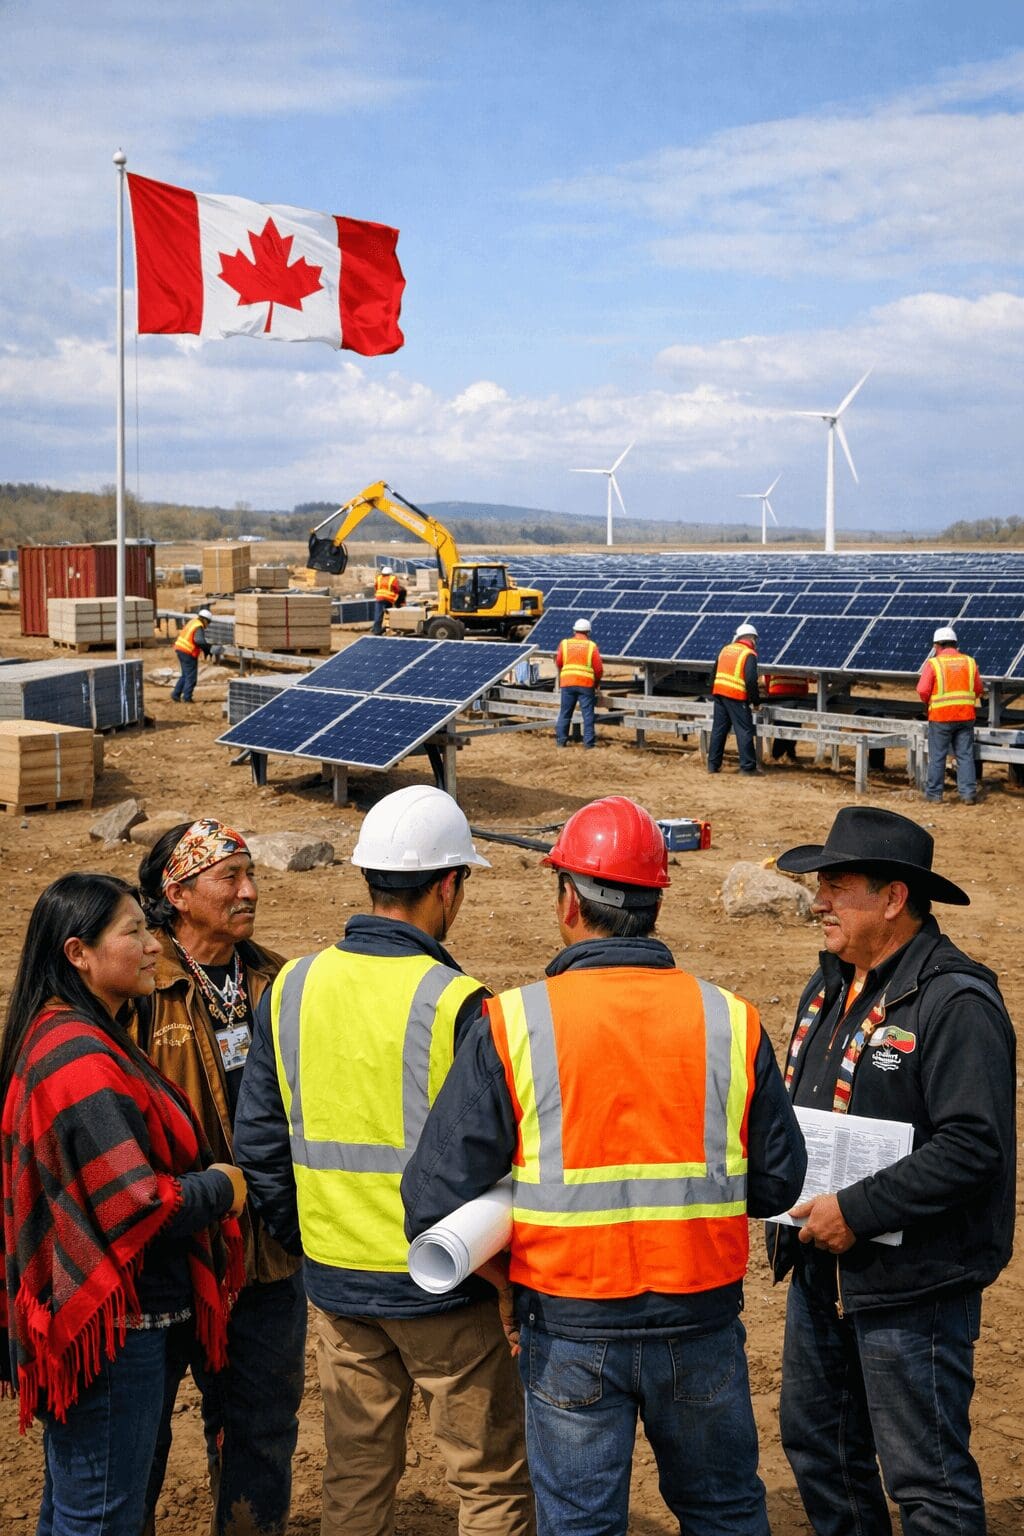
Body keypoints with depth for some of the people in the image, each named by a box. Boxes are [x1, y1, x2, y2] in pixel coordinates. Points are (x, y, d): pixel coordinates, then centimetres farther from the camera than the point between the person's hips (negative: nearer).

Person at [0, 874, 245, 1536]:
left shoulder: (60, 1035, 10)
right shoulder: (81, 1058, -23)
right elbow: (136, 1202, -27)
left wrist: (203, 1179, 7)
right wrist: (221, 1188, -10)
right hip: (110, 1330, -10)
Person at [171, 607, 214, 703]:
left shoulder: (193, 621, 12)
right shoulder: (199, 628, -17)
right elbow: (199, 640, -35)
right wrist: (207, 647, -22)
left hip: (180, 649, 9)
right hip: (188, 653, -9)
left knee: (185, 675, 20)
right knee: (191, 676, 2)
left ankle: (175, 695, 19)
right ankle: (186, 698, 5)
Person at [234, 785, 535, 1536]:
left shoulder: (292, 989, -2)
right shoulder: (454, 1004, -19)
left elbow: (260, 1141, 3)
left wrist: (309, 1243, 14)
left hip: (337, 1280, 5)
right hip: (444, 1286, -5)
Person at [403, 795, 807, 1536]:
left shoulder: (512, 1025, -12)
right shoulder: (731, 1021, -6)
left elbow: (436, 1195, -11)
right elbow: (777, 1183, 2)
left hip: (571, 1333, -2)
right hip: (700, 1322, 2)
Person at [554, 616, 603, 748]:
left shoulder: (564, 643, 2)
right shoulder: (591, 646, 0)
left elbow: (558, 663, 6)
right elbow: (599, 668, -1)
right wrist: (597, 683, 15)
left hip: (567, 683, 2)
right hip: (586, 684, -2)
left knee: (565, 713, 10)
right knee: (587, 714, 4)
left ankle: (561, 740, 12)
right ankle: (589, 741, 4)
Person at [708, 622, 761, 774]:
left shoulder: (725, 649, 14)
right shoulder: (749, 654, -6)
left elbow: (715, 672, 21)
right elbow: (751, 680, -15)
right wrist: (755, 701, -6)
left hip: (718, 693, 6)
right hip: (736, 697, -6)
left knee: (718, 729, 12)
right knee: (744, 731, -1)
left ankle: (713, 764, 15)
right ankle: (748, 766, -2)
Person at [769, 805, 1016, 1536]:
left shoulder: (956, 1002, -20)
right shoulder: (831, 987, 9)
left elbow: (973, 1145, -26)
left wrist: (858, 1210, -24)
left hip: (913, 1285, -9)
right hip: (824, 1271, 9)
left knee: (926, 1475, 3)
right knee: (817, 1445, 21)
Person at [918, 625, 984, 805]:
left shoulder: (933, 663, -7)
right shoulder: (969, 662, 5)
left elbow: (923, 690, -12)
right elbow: (979, 690, 8)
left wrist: (928, 702, 7)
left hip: (941, 716, -3)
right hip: (966, 715, 3)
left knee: (937, 756, 6)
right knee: (965, 755, 7)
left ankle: (934, 793, 13)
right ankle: (968, 793, 3)